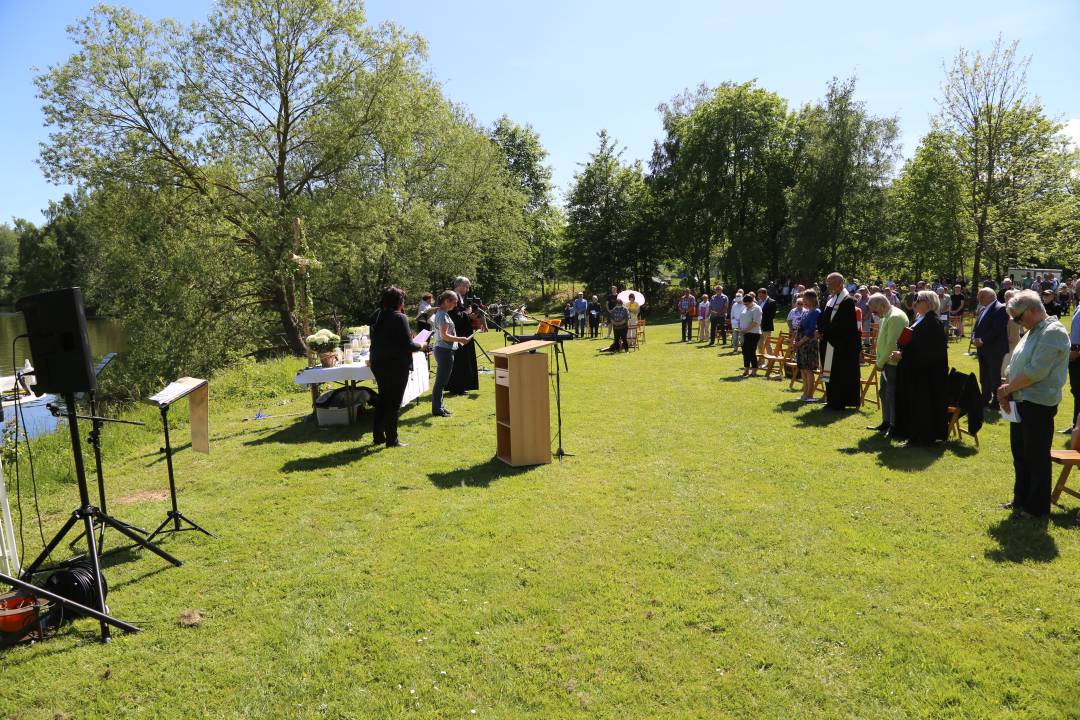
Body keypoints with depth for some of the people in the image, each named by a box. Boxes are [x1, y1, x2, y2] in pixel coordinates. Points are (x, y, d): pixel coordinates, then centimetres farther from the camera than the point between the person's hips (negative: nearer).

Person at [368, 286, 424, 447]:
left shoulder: (376, 316, 6)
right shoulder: (399, 318, -16)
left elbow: (376, 340, 13)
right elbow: (407, 345, -16)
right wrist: (420, 346, 2)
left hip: (378, 363, 7)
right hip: (396, 365, -7)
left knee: (382, 399, 18)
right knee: (394, 402, 1)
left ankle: (378, 436, 24)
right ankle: (391, 440, 6)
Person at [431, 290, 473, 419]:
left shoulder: (441, 313, 14)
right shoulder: (443, 315, -16)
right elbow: (444, 335, -23)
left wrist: (458, 340, 19)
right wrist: (460, 339, -20)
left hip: (442, 349, 10)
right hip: (445, 350, -10)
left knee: (441, 380, 15)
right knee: (441, 381, -4)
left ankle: (438, 407, 23)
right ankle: (437, 409, 3)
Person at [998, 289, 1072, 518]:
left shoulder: (1053, 332, -16)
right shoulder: (1033, 332, 14)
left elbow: (1036, 371, -23)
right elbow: (1015, 366, 15)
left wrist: (1008, 388, -11)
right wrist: (1006, 392, 2)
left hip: (1038, 405, -9)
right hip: (1021, 403, 9)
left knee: (1037, 458, 3)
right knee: (1020, 454, 17)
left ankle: (1037, 507, 15)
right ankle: (1021, 499, 31)